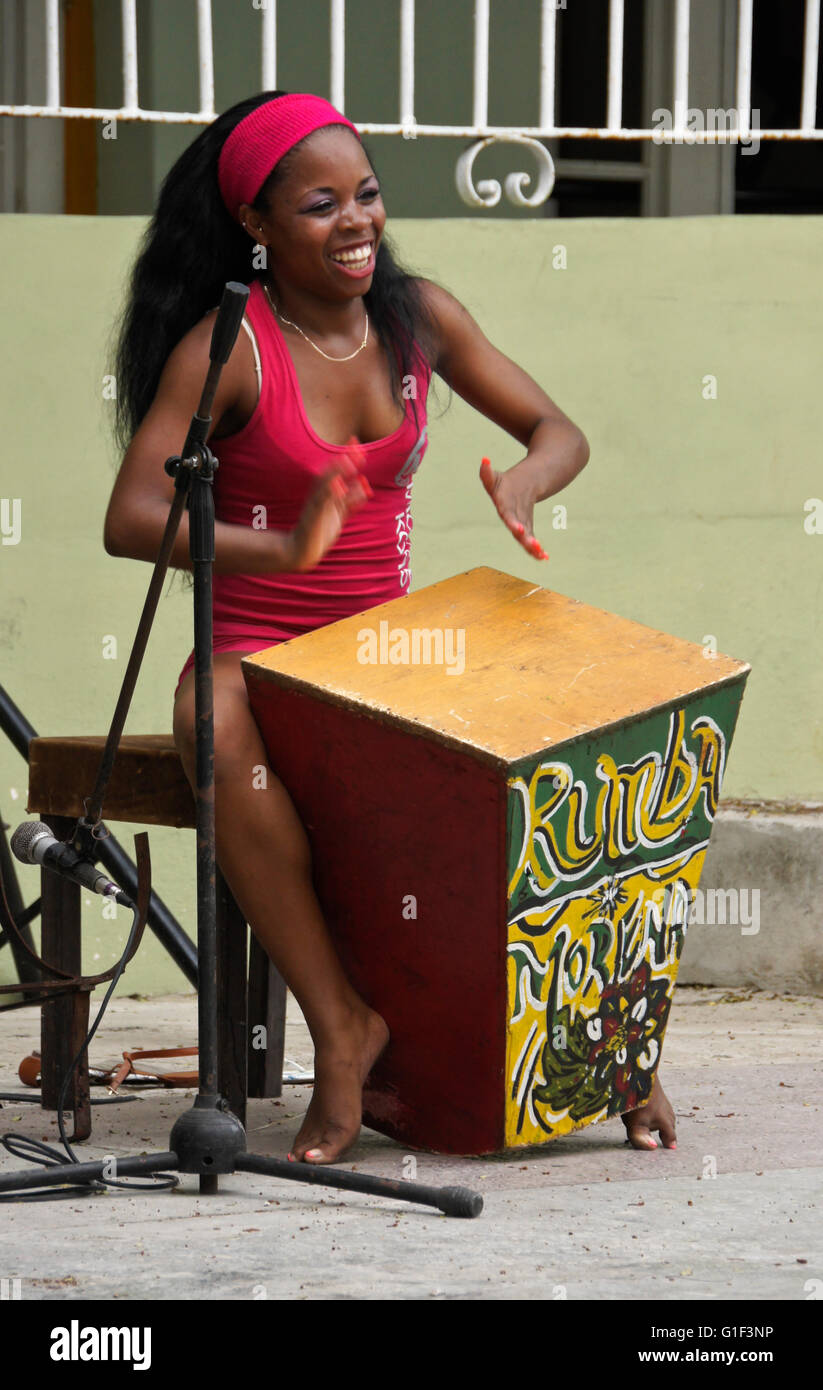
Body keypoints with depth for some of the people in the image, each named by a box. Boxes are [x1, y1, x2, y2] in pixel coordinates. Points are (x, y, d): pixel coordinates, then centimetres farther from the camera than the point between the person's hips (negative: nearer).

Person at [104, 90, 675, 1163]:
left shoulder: (418, 317, 4)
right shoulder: (225, 347, -11)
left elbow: (559, 431, 10)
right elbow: (131, 519, -20)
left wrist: (523, 482, -15)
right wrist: (284, 550, -37)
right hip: (255, 645, -4)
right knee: (218, 732, -39)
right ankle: (341, 1025, -30)